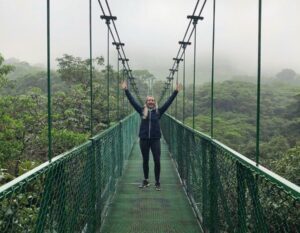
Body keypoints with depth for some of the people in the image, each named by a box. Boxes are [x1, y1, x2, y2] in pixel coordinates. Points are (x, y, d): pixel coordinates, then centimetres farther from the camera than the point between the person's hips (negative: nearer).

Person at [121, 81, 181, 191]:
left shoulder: (158, 111, 2)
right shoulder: (142, 111, 3)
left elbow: (168, 102, 1)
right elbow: (132, 101, 3)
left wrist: (176, 92, -3)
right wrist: (126, 90, -1)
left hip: (155, 139, -1)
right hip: (144, 139, 1)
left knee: (157, 161, -1)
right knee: (145, 160, 12)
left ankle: (157, 182, 12)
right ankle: (145, 180, 26)